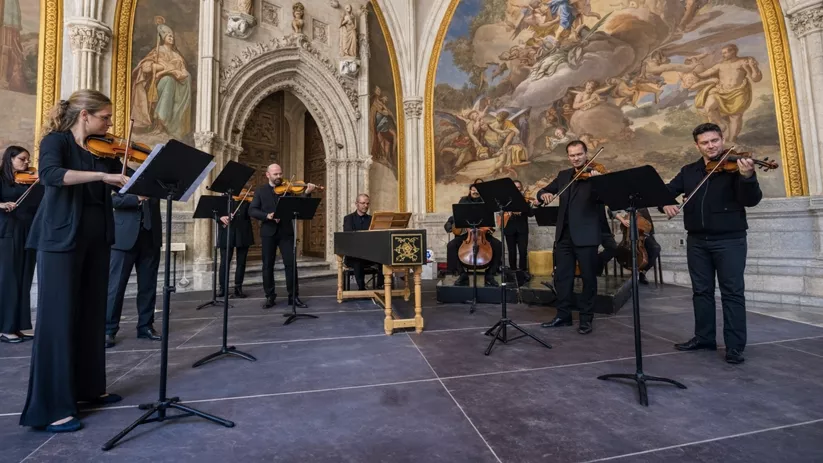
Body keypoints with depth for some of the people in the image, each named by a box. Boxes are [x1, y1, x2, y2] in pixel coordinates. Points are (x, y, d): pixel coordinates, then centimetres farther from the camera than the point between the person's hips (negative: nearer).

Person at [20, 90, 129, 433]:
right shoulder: (56, 141, -4)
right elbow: (50, 175, -24)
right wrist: (101, 175, -31)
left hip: (96, 239, 6)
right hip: (61, 239, -6)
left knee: (92, 314, 11)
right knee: (58, 318, -3)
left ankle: (88, 387, 24)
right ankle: (51, 407, 6)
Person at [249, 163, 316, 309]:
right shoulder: (260, 190, 8)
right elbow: (252, 210, -1)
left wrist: (307, 193, -19)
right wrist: (267, 216, -19)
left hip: (286, 232, 0)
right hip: (268, 232, 0)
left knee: (291, 263, -2)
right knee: (267, 265, 6)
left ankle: (293, 296, 7)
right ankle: (270, 297, 17)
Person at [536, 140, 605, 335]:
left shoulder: (597, 174, -2)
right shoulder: (563, 175, 14)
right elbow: (542, 192, 14)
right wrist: (544, 194, -9)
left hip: (586, 234, -5)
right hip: (564, 234, 5)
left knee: (588, 277, 5)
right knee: (562, 276, 10)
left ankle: (586, 319, 18)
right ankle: (563, 315, 23)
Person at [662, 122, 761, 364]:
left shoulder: (734, 166, -2)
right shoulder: (688, 171, 10)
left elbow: (751, 200, -12)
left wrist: (747, 177, -32)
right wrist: (666, 203, -17)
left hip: (730, 239, -4)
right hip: (697, 240, 4)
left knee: (733, 292, 0)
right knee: (701, 290, 10)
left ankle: (735, 346, 7)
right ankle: (704, 337, 21)